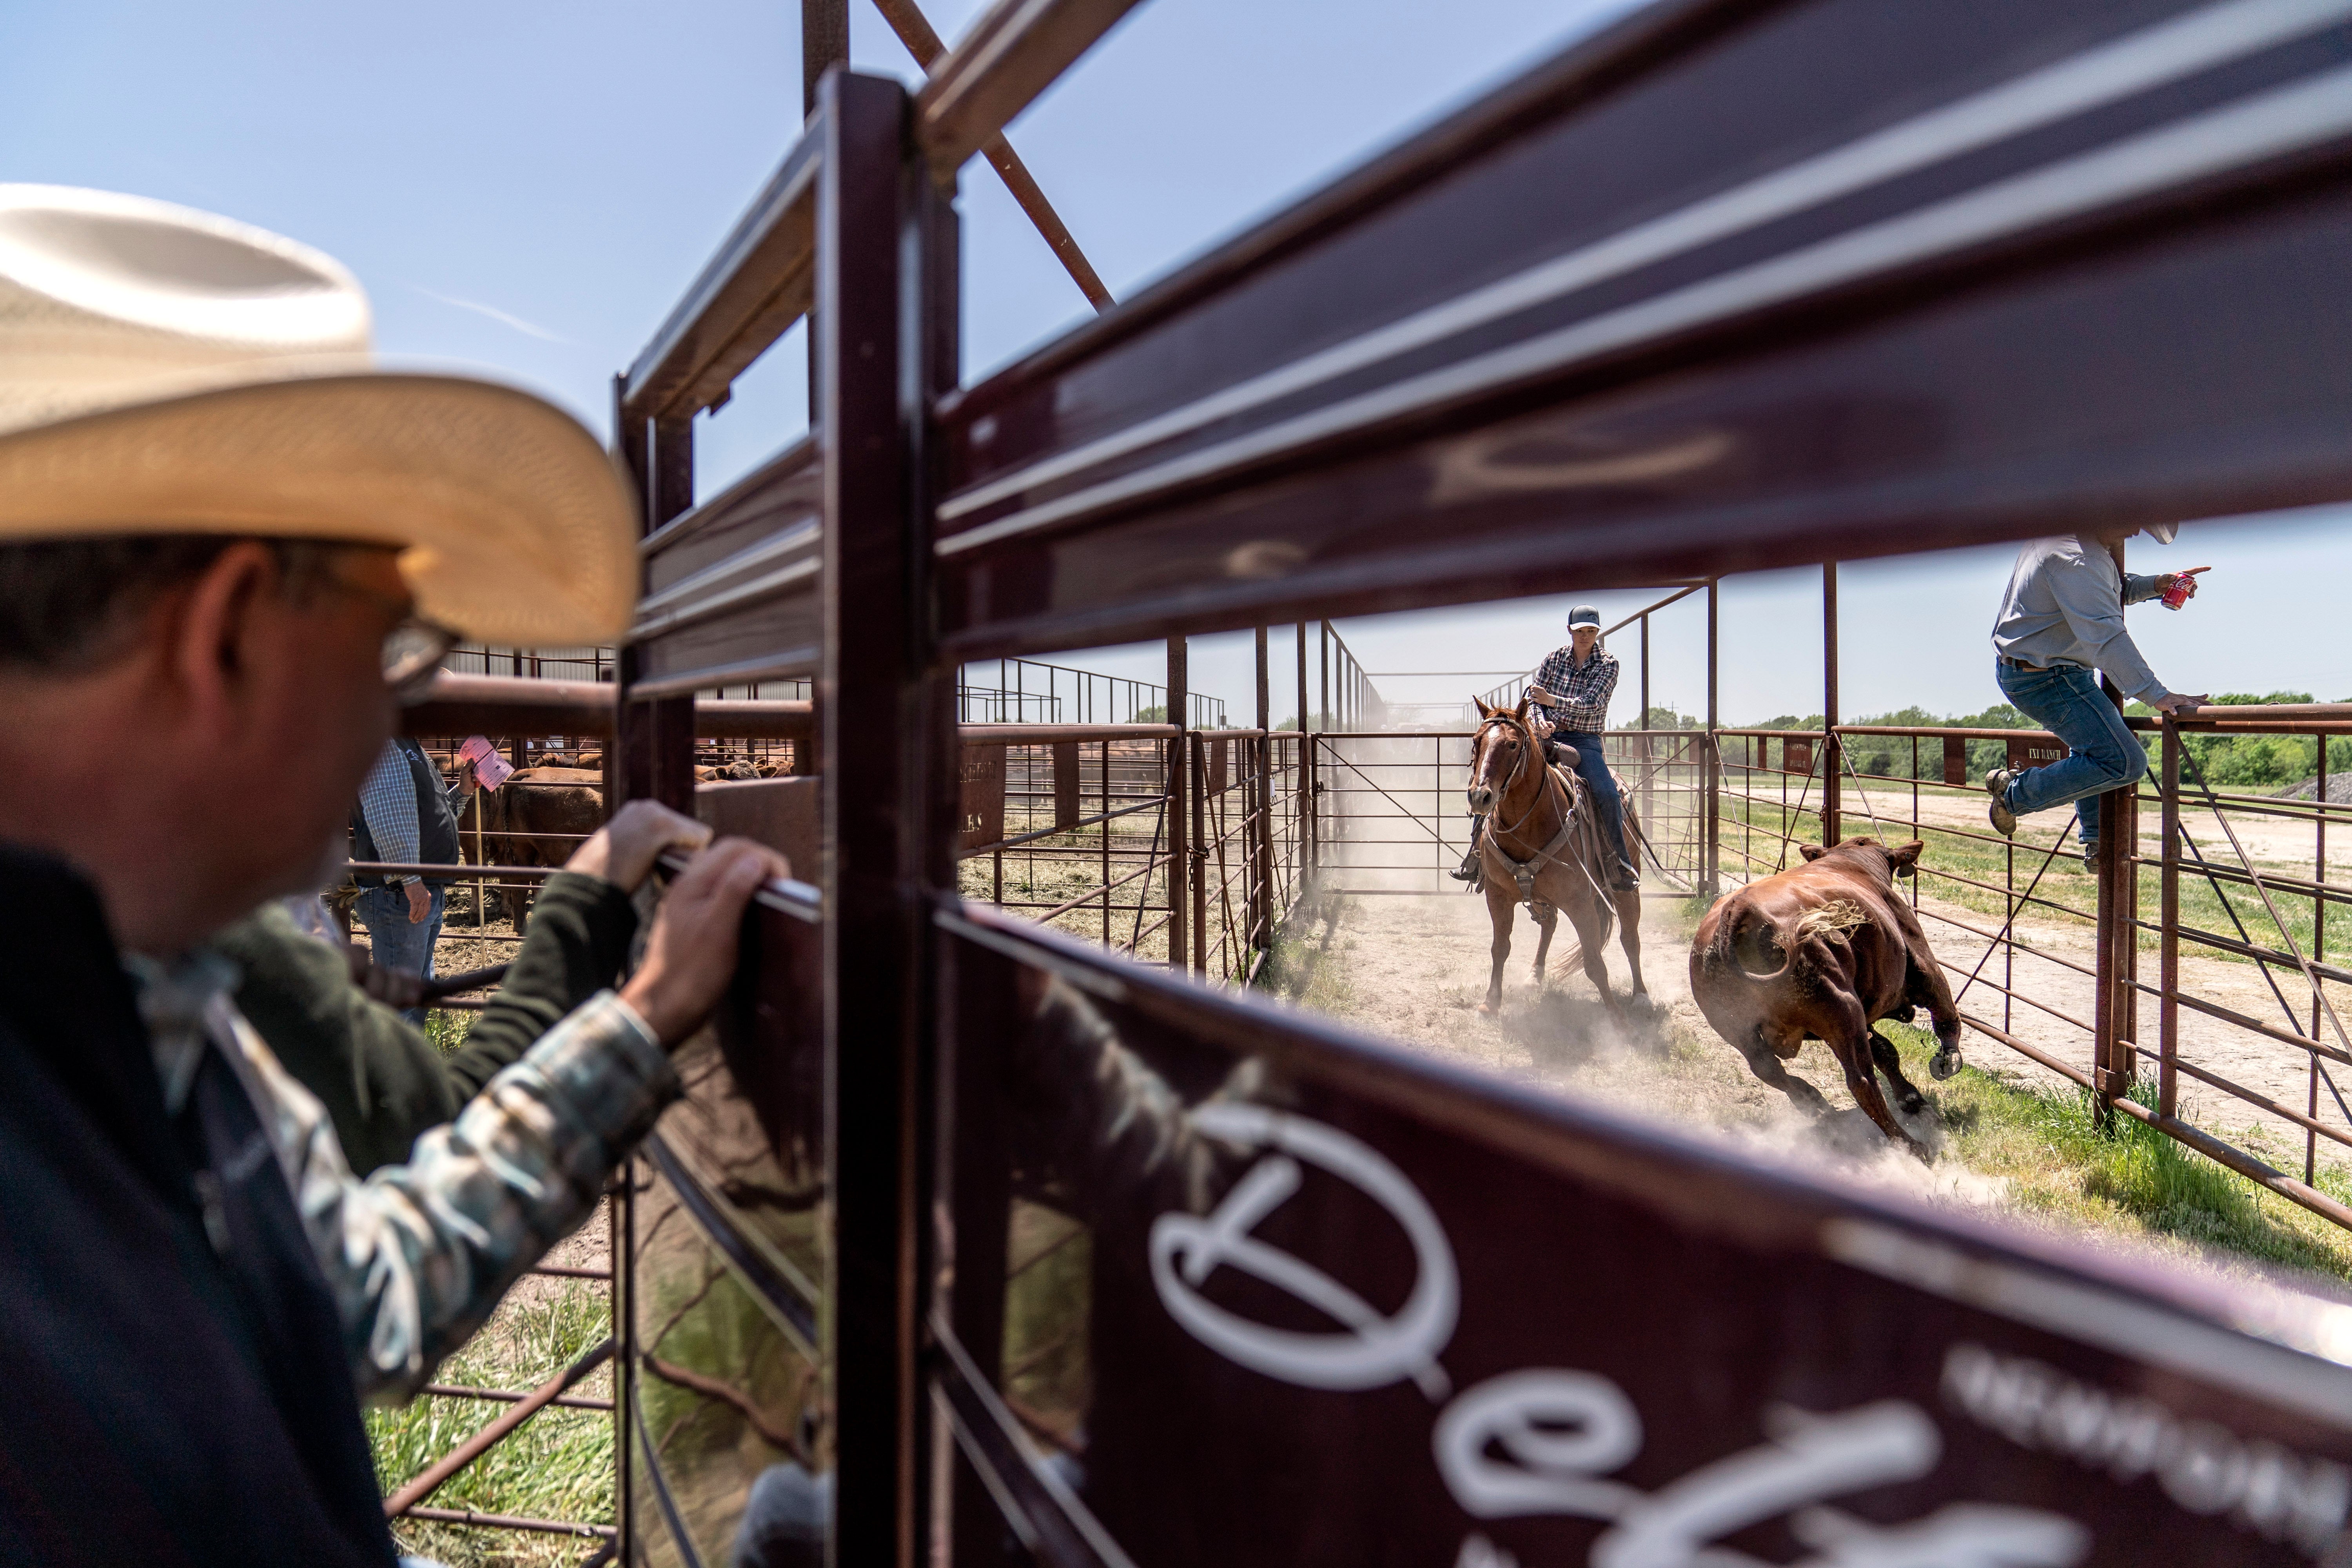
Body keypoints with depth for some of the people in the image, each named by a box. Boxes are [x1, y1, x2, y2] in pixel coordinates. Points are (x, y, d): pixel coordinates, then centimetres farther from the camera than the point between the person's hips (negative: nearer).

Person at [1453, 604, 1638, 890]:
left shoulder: (1608, 664, -2)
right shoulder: (1556, 658, 6)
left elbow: (1591, 703, -16)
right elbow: (1533, 695, 7)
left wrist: (1552, 700, -29)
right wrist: (1540, 720, -15)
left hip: (1584, 742, -2)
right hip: (1546, 735, 3)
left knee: (1607, 794, -28)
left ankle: (1621, 864, -10)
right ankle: (1475, 857, -3)